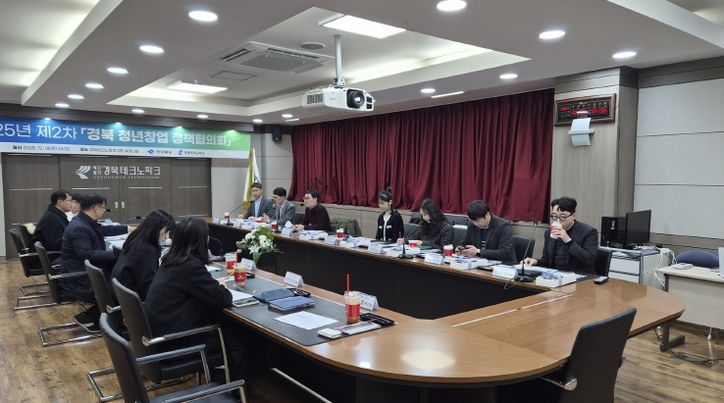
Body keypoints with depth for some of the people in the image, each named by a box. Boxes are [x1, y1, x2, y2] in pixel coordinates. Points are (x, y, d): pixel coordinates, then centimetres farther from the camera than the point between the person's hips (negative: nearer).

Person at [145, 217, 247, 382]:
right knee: (235, 337, 5)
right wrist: (222, 288, 2)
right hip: (174, 341, -8)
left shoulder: (170, 260, 3)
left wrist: (215, 285, 9)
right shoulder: (190, 266, -24)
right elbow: (224, 299, -19)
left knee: (228, 323, 16)